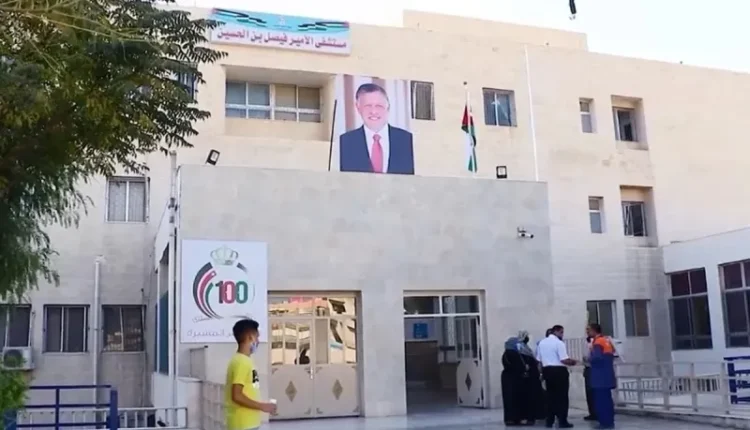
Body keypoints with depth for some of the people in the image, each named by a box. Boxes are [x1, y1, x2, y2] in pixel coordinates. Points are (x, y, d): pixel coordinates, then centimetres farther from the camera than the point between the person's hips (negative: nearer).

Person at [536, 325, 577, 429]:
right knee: (562, 396, 1)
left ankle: (549, 421, 14)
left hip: (547, 370, 7)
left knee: (550, 395, 13)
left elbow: (538, 360, 13)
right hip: (559, 370, -7)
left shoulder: (542, 342, 11)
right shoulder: (559, 342, -12)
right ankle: (562, 421, 1)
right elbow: (564, 360, -18)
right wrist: (572, 362, 0)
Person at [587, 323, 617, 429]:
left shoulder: (597, 342, -14)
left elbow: (597, 358, -25)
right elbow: (611, 355, 19)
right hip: (607, 376, 9)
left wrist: (588, 359, -8)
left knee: (600, 399, -5)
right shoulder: (607, 340, 15)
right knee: (606, 398, 12)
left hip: (600, 377, -9)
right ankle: (609, 421, 15)